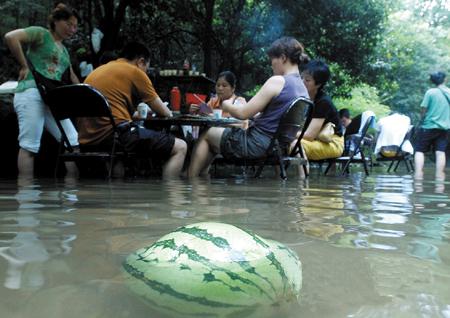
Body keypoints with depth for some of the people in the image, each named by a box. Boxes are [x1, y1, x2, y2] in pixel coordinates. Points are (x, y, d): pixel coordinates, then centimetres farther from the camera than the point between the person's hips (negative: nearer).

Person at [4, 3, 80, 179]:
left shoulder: (64, 50, 26)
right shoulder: (41, 33, 3)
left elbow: (72, 78, 34)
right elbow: (10, 37, -12)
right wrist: (24, 66, -9)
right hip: (32, 94, -8)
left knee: (73, 143, 2)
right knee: (29, 146, -11)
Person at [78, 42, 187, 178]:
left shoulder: (96, 72, 24)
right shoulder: (135, 71, 3)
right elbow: (164, 113, 8)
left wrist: (135, 115, 42)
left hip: (88, 140, 9)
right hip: (115, 135, -8)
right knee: (180, 148, -1)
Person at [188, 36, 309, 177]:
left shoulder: (277, 81, -17)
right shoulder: (302, 88, 8)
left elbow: (243, 113, -14)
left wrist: (227, 105, 5)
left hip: (257, 145, -9)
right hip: (277, 147, 9)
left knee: (207, 135, 11)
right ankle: (201, 177, 27)